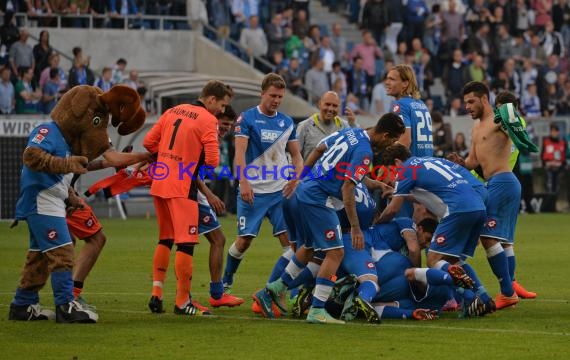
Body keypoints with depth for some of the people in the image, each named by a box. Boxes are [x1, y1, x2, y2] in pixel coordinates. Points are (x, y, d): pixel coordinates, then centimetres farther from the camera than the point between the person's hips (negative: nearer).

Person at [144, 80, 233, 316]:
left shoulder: (173, 111, 12)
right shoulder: (208, 120, -10)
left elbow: (149, 142, 13)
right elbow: (212, 161, -16)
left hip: (159, 184, 8)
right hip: (182, 188, -8)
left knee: (165, 240, 18)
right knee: (186, 244, -2)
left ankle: (156, 294, 15)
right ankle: (182, 302, 0)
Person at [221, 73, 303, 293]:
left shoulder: (287, 122, 10)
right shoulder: (247, 118, -4)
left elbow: (296, 155, 15)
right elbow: (239, 153, -11)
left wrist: (296, 178, -5)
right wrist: (243, 182, -23)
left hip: (280, 191, 3)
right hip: (253, 191, -3)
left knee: (289, 240, -6)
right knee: (244, 240, 1)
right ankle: (225, 283, 20)